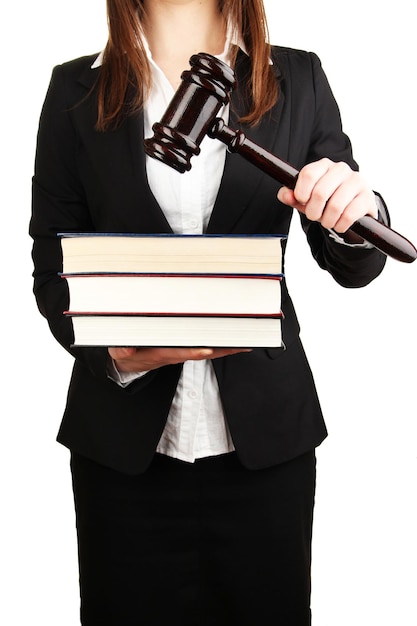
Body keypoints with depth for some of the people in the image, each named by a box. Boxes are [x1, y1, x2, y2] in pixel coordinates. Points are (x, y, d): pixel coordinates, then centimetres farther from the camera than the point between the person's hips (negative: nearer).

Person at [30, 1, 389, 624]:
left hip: (265, 434, 1)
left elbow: (354, 268, 4)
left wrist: (355, 212, -18)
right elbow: (53, 270, 1)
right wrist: (116, 350, -18)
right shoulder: (75, 90, 2)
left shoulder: (299, 81, 4)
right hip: (125, 441, 0)